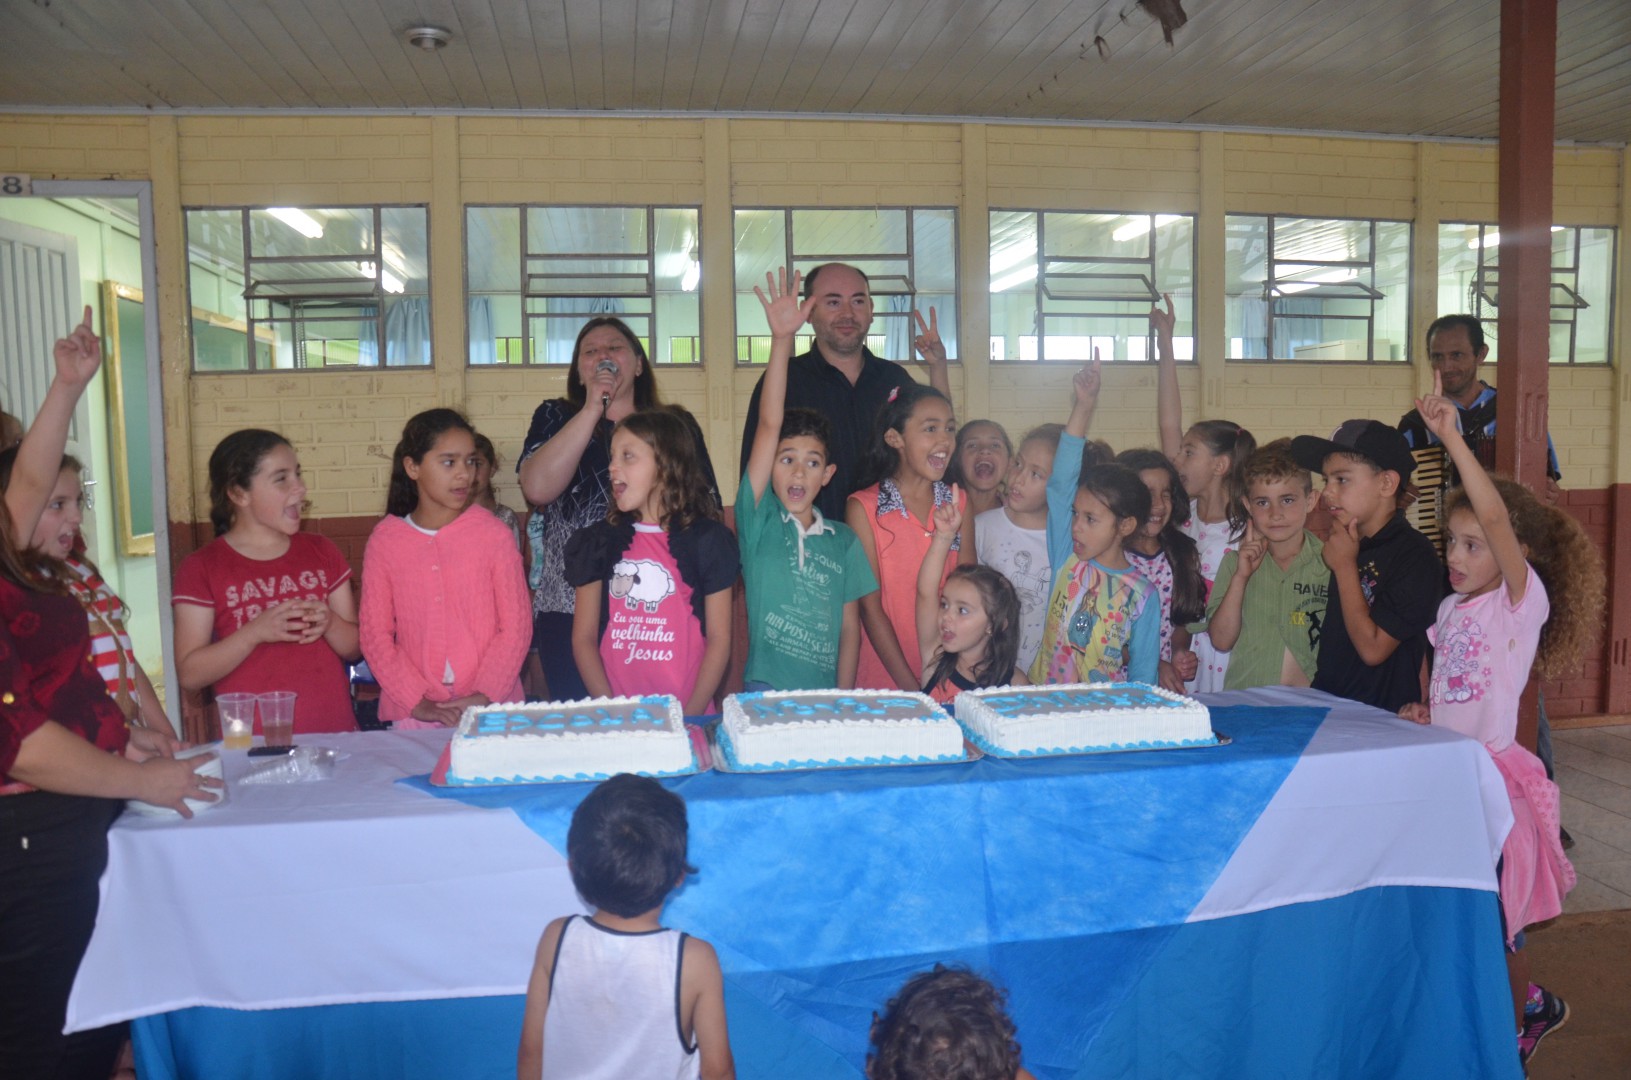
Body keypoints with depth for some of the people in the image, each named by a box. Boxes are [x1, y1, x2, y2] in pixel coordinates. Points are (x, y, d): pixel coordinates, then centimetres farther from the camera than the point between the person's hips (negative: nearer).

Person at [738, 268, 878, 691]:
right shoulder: (759, 521, -1)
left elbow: (849, 626, 9)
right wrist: (781, 340, -16)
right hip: (763, 691, -2)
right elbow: (769, 425, -9)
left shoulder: (844, 540, 6)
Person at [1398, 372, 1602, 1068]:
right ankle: (1532, 1003, 37)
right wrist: (1424, 711, 0)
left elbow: (1497, 518, -28)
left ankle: (1512, 1030, 24)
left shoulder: (1523, 601, -12)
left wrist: (1452, 439, -33)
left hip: (1495, 773, -7)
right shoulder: (1450, 608, 9)